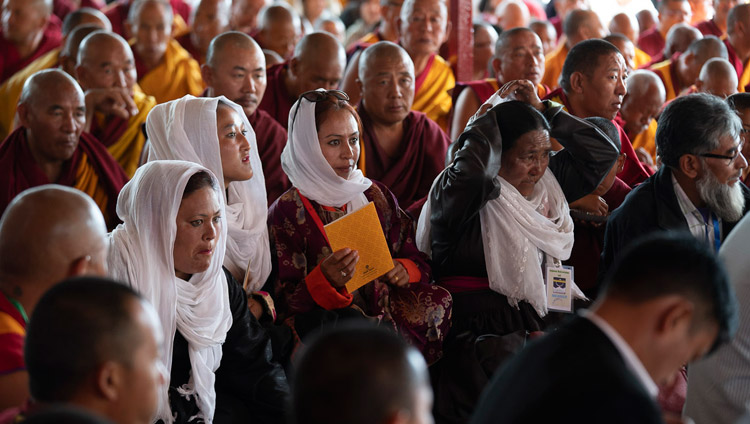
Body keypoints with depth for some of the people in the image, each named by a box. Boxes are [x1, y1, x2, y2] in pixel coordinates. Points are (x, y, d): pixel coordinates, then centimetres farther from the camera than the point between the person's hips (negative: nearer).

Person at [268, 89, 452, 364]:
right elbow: (285, 305, -6)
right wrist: (325, 280, -26)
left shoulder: (375, 195, 14)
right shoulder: (287, 211, -2)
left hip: (386, 308, 5)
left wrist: (405, 269, -6)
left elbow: (419, 261, 18)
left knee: (438, 301, -22)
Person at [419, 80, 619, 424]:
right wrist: (491, 115, -12)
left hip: (532, 326, 7)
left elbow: (602, 153, 18)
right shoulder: (456, 194, -8)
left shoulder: (545, 185, 14)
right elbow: (471, 170, -31)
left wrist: (543, 110, 9)